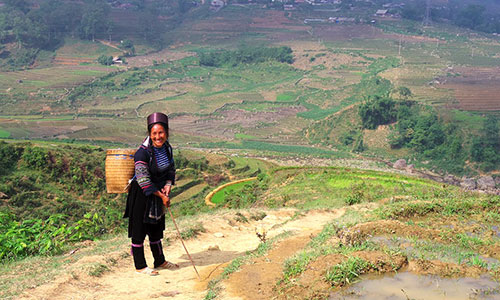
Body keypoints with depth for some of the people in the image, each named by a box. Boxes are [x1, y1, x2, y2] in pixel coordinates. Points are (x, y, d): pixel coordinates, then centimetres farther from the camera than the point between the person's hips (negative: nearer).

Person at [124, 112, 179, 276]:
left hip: (158, 192, 7)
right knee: (139, 228, 3)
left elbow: (171, 170, 11)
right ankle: (140, 265, 17)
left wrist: (168, 185, -8)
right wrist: (162, 196, -18)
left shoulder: (167, 148, -3)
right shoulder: (142, 153, -25)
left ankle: (160, 261, 32)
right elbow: (144, 180, -23)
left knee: (156, 227, 18)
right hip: (141, 194, -7)